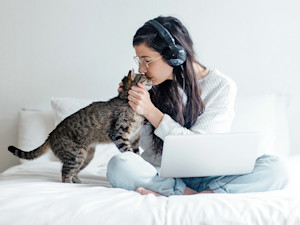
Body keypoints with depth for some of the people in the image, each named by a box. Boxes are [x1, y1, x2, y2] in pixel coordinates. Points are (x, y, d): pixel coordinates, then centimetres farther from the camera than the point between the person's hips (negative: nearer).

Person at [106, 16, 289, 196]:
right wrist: (134, 108, -5)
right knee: (119, 165, -30)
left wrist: (150, 111, -17)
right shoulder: (156, 87, 3)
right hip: (161, 175, 1)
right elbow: (147, 144, 8)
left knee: (275, 168, -28)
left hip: (205, 176, -1)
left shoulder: (222, 86, -7)